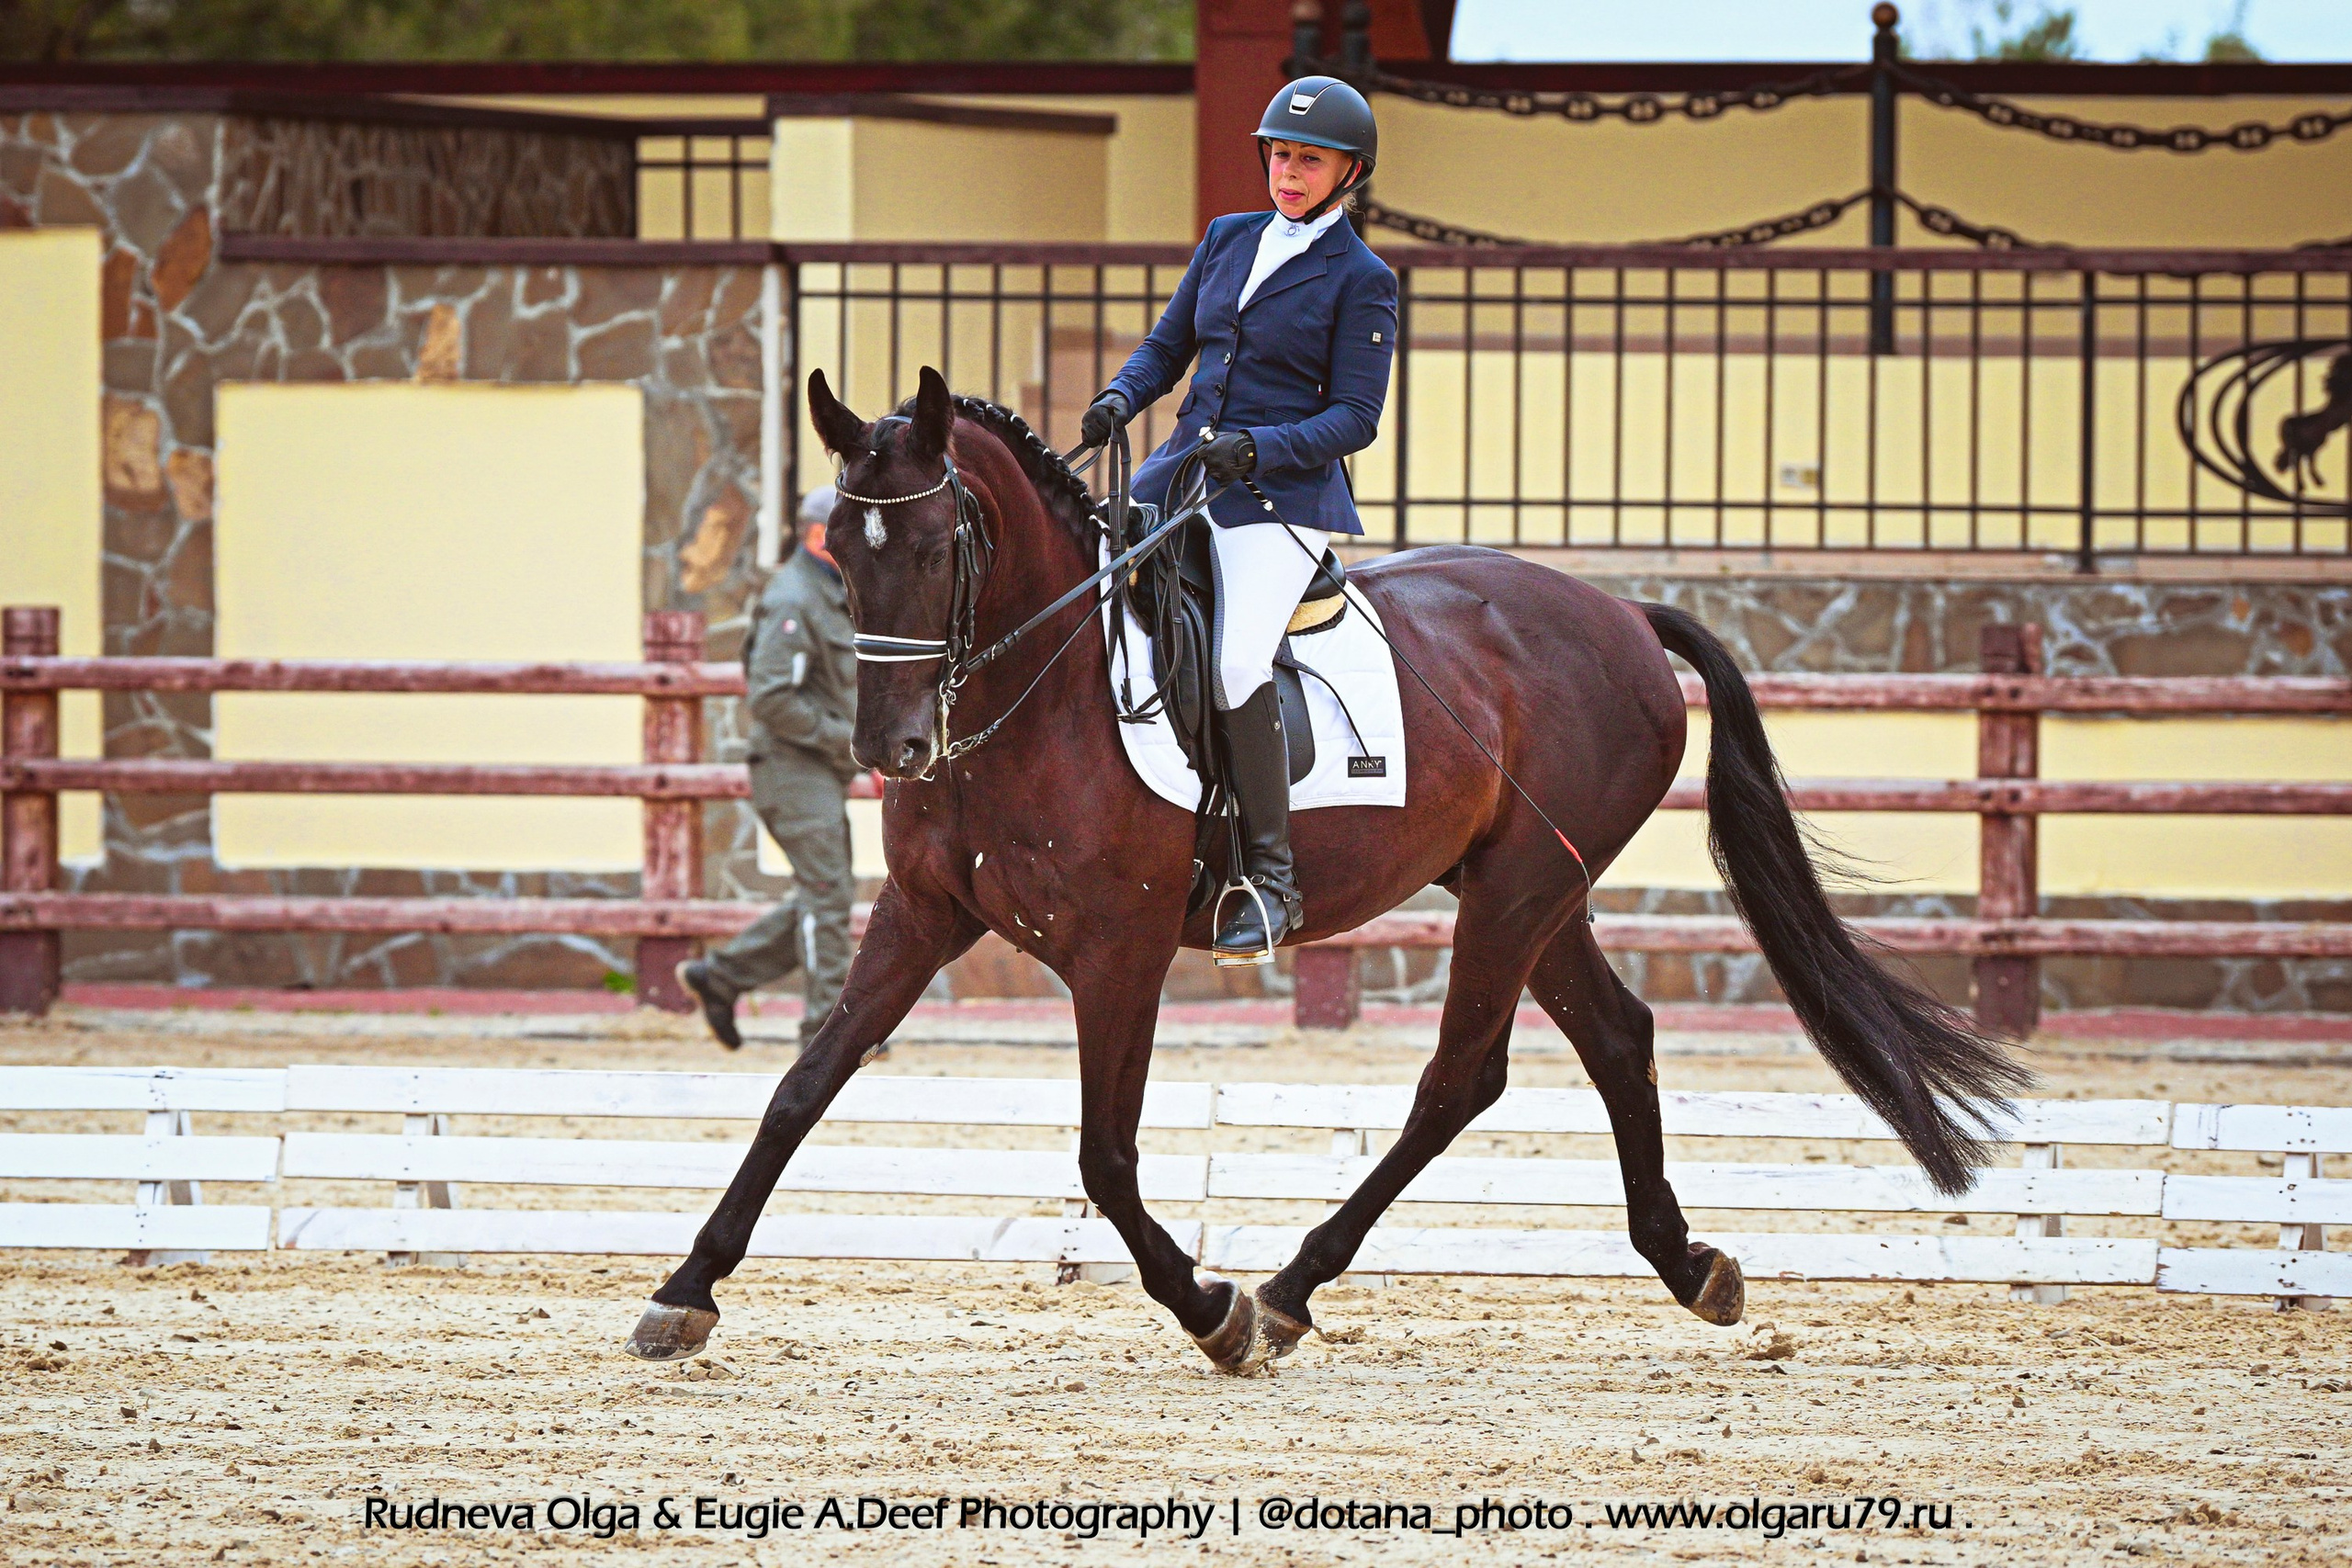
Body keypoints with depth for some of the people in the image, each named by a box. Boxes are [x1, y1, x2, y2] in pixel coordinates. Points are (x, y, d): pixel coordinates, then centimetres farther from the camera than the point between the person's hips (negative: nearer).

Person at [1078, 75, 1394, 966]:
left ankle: (1270, 882, -17)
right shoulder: (1229, 240, 14)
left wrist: (1260, 447, -22)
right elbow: (1169, 346, 20)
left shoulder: (1360, 280, -2)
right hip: (1184, 472, 7)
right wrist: (1119, 400, -2)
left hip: (1282, 495, -7)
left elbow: (1355, 418, -7)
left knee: (1236, 662, -25)